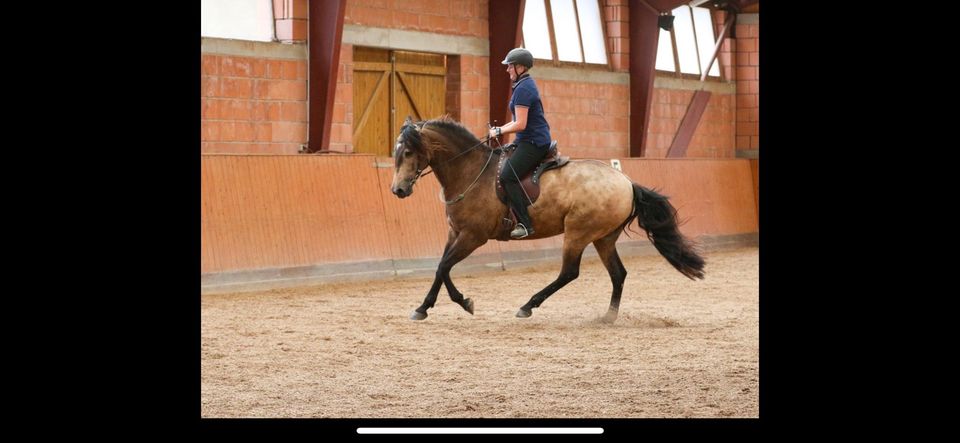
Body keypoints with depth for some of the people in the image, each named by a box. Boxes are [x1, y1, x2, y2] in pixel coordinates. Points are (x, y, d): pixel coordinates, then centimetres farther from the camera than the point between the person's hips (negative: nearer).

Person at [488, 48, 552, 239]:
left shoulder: (523, 89, -17)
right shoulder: (526, 85, 16)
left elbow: (520, 125, -21)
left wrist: (499, 131, -11)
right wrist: (500, 128, 17)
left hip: (533, 143, -11)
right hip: (532, 140, 11)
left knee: (507, 177, -19)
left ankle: (525, 223, -21)